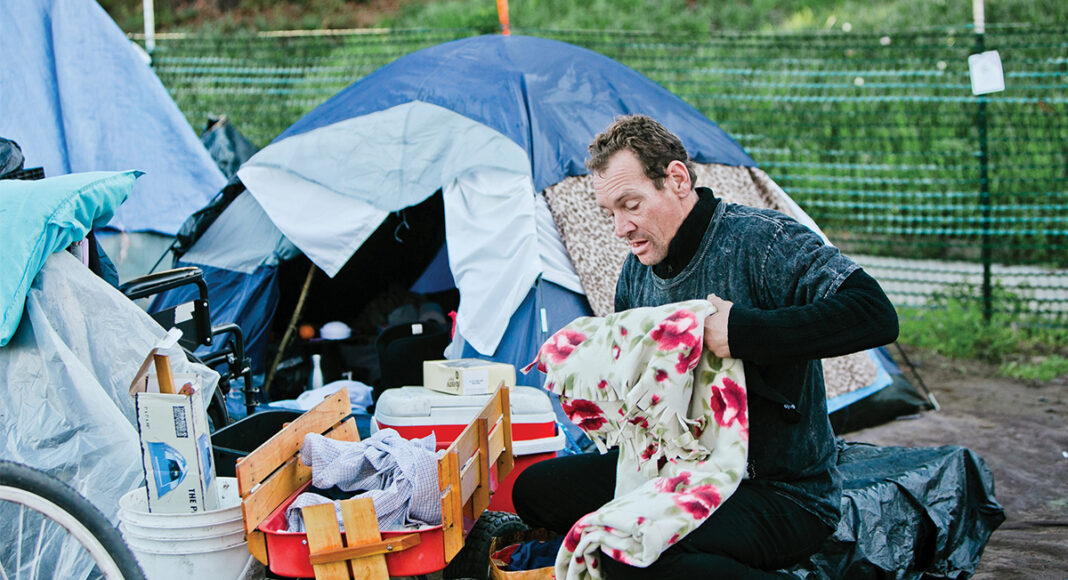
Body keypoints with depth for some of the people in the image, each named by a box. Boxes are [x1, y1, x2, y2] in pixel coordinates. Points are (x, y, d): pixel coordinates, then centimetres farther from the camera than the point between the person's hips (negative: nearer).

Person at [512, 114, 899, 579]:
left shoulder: (760, 241, -18)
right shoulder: (637, 272, 7)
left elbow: (876, 315, -32)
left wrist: (741, 332, -32)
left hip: (786, 495, -8)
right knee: (534, 489, 3)